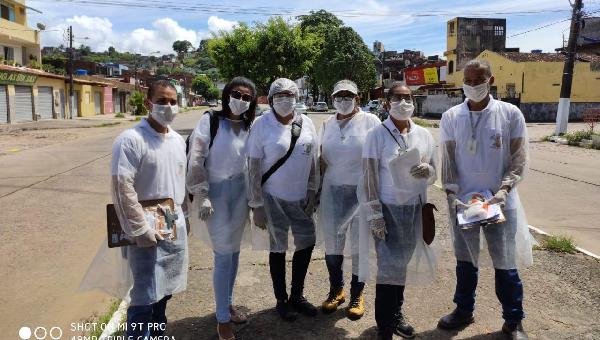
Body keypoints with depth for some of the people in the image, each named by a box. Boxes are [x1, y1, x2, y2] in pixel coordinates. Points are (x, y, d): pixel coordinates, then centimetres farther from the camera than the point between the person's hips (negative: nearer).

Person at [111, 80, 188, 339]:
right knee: (144, 298, -1)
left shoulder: (178, 140, 8)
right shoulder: (131, 140, -14)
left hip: (175, 226, 7)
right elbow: (122, 188, -18)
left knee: (164, 291, 18)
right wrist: (140, 229, -19)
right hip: (147, 229, -6)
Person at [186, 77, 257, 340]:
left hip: (240, 194, 5)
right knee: (223, 256, -2)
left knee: (234, 251, 16)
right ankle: (222, 318, 14)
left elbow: (252, 163, 11)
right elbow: (196, 159, -13)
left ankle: (228, 303, 35)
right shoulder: (210, 120, -10)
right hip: (217, 193, -5)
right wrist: (202, 196, -17)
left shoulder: (249, 126, 5)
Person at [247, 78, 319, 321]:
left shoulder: (306, 123, 0)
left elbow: (313, 162, 7)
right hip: (274, 199, -4)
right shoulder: (262, 125, -10)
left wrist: (312, 194, 4)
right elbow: (253, 167, -10)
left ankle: (297, 295, 33)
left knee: (307, 243, 12)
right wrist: (257, 206, -11)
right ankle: (281, 299, 28)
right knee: (278, 249, 8)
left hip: (301, 198, 4)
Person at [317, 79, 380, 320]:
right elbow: (323, 159, 14)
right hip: (333, 192, 4)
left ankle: (357, 294, 24)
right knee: (332, 242, 10)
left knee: (360, 244, 7)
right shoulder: (328, 124, 10)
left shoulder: (370, 121, -4)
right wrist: (319, 188, 11)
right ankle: (336, 289, 30)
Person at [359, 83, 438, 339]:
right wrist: (374, 214, -14)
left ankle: (396, 314, 35)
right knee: (388, 266, -2)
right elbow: (369, 177, -10)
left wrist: (427, 170, -13)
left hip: (415, 208, 4)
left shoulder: (424, 135, 5)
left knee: (403, 263, 15)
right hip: (388, 208, -4)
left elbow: (433, 174, 11)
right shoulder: (377, 134, -7)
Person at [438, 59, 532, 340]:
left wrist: (504, 189, -16)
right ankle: (464, 310, 33)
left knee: (505, 264, 7)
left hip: (500, 201, -1)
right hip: (462, 200, 2)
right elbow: (447, 160, 1)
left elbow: (519, 159, -3)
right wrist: (452, 194, -9)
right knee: (465, 260, 15)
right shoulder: (451, 117, 1)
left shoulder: (511, 114, -3)